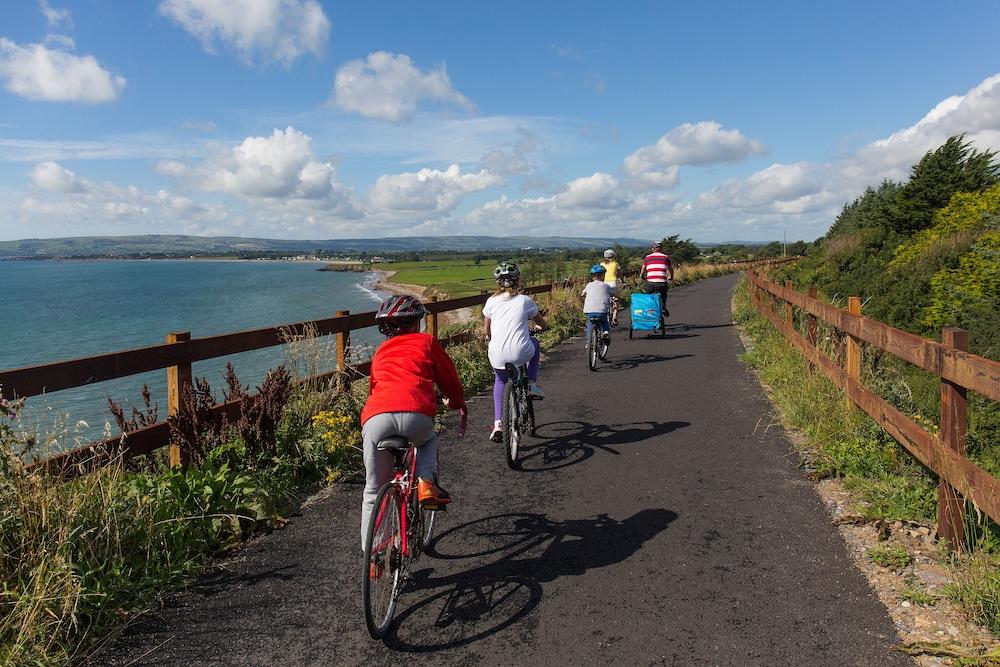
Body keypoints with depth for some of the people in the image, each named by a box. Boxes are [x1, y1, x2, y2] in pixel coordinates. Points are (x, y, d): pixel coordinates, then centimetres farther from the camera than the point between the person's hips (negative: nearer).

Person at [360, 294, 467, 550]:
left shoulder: (381, 351, 33)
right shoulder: (426, 342, 23)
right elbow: (450, 380, 28)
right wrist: (460, 407, 46)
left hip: (375, 418, 2)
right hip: (416, 415, -2)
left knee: (374, 491, 18)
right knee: (428, 440, 34)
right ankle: (426, 482, 10)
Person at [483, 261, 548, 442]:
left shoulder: (492, 301, 10)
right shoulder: (525, 300, 7)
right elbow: (542, 324, 22)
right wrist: (543, 328, 46)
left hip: (497, 354, 2)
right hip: (520, 352, -1)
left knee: (500, 381, 30)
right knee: (534, 342, 34)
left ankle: (497, 425, 19)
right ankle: (532, 385, 28)